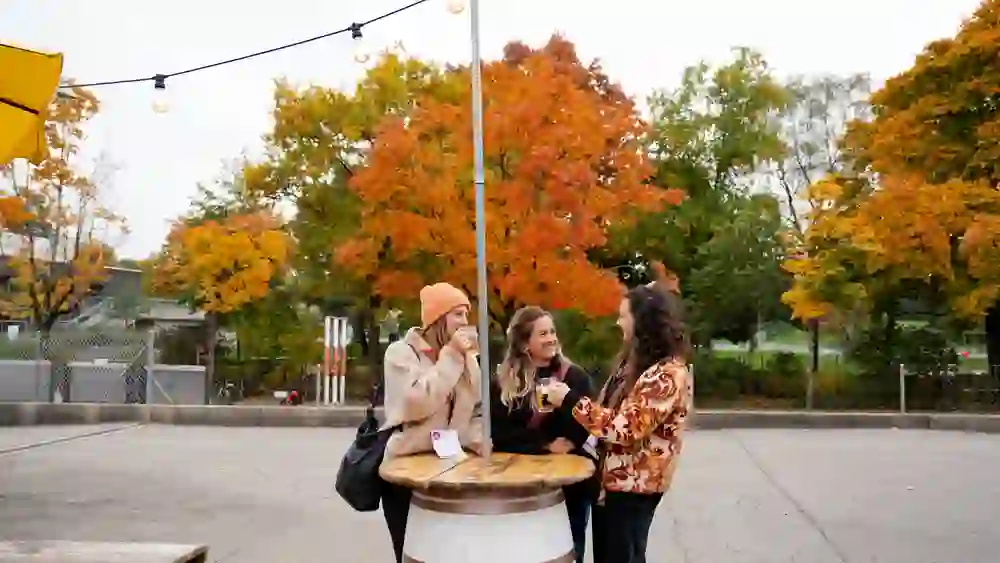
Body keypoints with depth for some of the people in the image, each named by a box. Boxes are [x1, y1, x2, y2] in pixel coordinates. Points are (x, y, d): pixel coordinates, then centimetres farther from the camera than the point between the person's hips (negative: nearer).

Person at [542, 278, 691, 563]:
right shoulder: (634, 361, 9)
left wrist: (571, 400, -23)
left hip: (634, 486, -9)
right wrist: (566, 394, 4)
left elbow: (627, 429, -27)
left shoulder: (668, 373, -21)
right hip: (611, 479, 9)